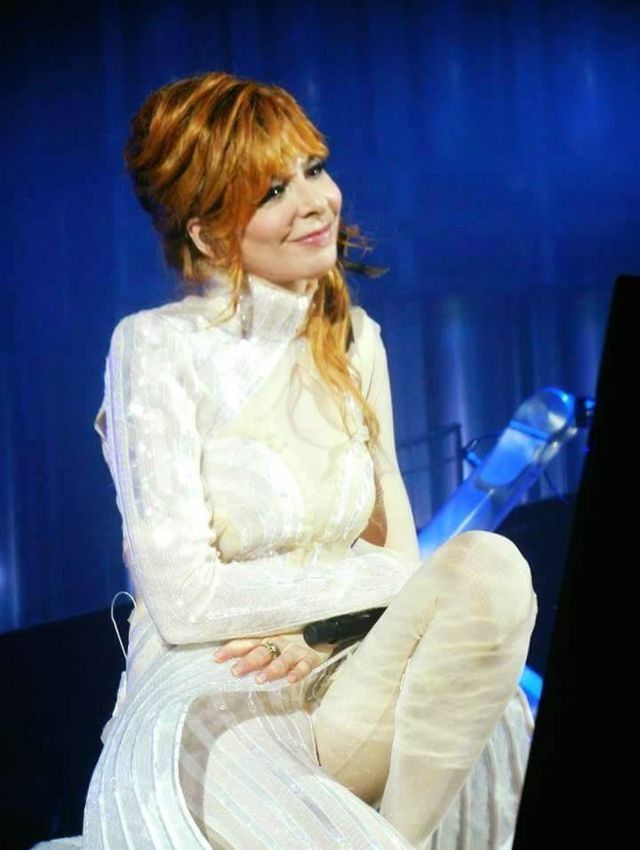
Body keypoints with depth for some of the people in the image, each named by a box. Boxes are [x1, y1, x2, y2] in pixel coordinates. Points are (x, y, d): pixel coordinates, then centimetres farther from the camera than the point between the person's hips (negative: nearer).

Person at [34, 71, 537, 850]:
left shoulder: (353, 339, 11)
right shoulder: (157, 347, -6)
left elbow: (399, 549, 11)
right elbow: (185, 599, -12)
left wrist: (313, 627, -10)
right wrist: (368, 580, -7)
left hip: (342, 675, 5)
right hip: (205, 697, -5)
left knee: (488, 563, -25)